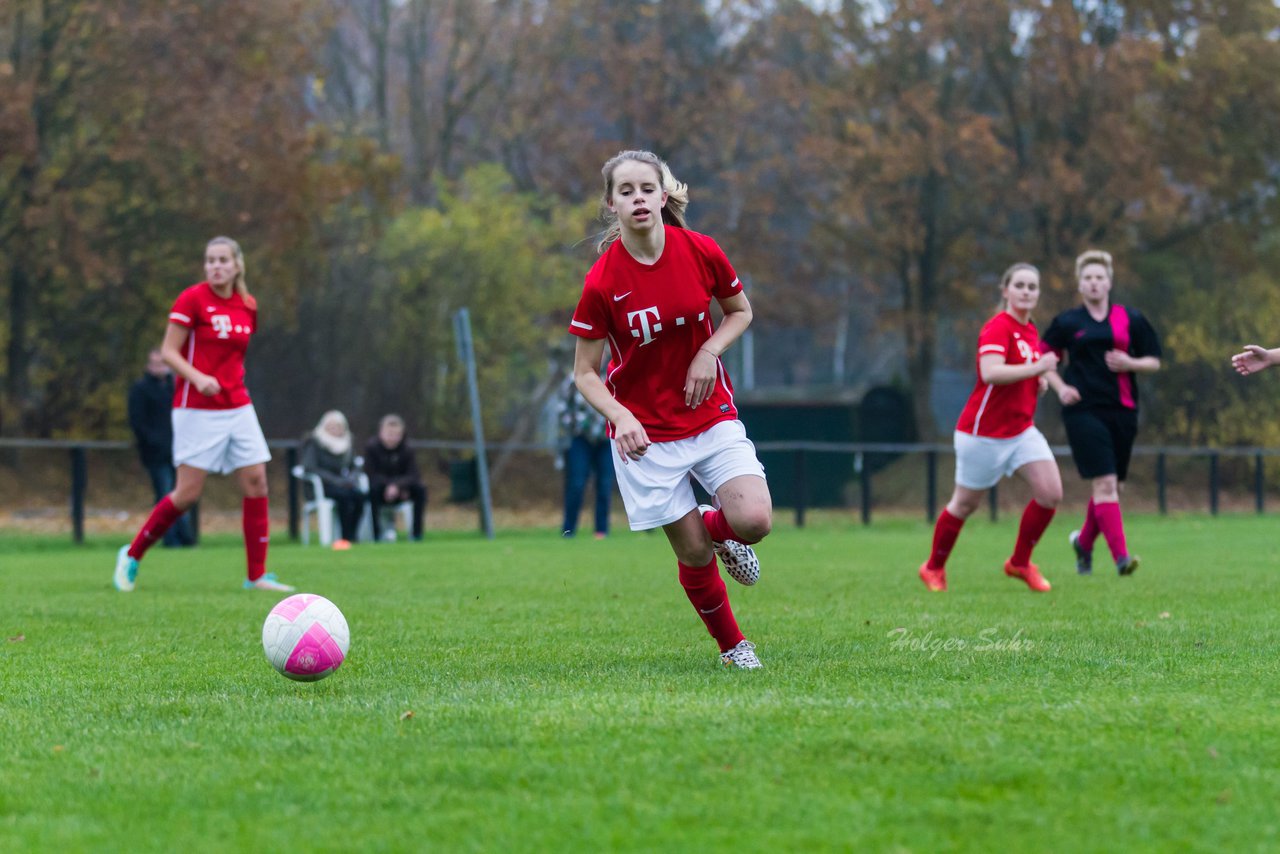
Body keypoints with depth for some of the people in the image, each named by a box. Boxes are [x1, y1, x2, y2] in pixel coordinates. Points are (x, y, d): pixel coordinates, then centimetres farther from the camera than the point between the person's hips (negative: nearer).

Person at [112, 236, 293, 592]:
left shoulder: (247, 306, 9)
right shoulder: (192, 299, -9)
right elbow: (168, 352, -10)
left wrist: (233, 379, 14)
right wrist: (198, 377, -25)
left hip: (237, 407, 6)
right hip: (197, 409, -6)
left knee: (256, 483, -2)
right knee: (188, 492, -9)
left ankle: (257, 575, 4)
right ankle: (132, 556, 9)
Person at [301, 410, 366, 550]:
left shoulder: (345, 444, 15)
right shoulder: (314, 443, -2)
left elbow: (353, 467, 19)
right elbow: (310, 468, -13)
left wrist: (352, 478, -6)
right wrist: (335, 480, -20)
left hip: (342, 484, 5)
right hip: (320, 486, -5)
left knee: (359, 495, -27)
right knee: (343, 494, -35)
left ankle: (350, 537, -29)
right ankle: (346, 537, -32)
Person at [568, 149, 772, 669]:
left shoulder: (701, 252, -7)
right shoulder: (602, 283, -15)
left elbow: (740, 311, 11)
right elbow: (585, 373, -7)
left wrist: (709, 352, -9)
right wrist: (621, 418, -25)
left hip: (711, 415, 2)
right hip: (645, 432, -2)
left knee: (754, 521, -18)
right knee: (693, 553, -1)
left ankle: (716, 524, 18)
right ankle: (731, 645, 22)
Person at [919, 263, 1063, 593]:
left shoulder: (1030, 331, 9)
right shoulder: (998, 328, -17)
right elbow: (991, 373, -34)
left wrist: (1040, 382, 5)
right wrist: (1037, 368, -31)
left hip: (1021, 429, 7)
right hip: (985, 432, -7)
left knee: (1051, 492, -9)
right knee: (965, 504, 6)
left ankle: (1019, 562, 9)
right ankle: (934, 568, 27)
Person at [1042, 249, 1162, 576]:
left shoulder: (1130, 319, 9)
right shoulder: (1067, 322, 6)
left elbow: (1154, 362, 12)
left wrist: (1130, 363, -8)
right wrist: (1060, 387, -3)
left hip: (1122, 411, 3)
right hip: (1084, 411, -3)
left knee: (1110, 486, 10)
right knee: (1105, 483, -15)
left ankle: (1084, 541, 35)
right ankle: (1121, 556, -19)